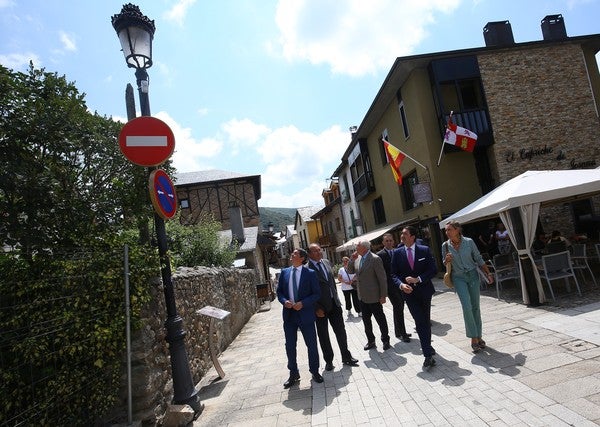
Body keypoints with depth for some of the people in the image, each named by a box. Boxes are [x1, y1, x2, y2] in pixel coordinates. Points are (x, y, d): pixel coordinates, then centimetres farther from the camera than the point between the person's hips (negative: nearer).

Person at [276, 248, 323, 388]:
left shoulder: (310, 274, -7)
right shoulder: (284, 272, 4)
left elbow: (317, 294, -7)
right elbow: (279, 291, 9)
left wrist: (303, 303, -18)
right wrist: (284, 301, -11)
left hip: (305, 314, -3)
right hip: (289, 314, 3)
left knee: (312, 345, 9)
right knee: (290, 346, 12)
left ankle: (315, 371, 31)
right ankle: (293, 374, 30)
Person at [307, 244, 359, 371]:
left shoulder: (327, 262, 6)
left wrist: (336, 297, 13)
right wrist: (317, 308, -16)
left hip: (334, 303, 5)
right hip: (320, 306, -5)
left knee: (341, 331, 11)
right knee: (323, 336, 10)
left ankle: (346, 357, 29)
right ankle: (328, 361, 27)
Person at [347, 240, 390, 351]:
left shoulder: (375, 259, -18)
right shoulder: (358, 259, 4)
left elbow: (382, 278, -16)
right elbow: (350, 271, 11)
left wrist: (383, 296, -15)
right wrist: (352, 260, -6)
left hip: (373, 296, -7)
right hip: (363, 296, 8)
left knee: (380, 319, 9)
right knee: (366, 320, 17)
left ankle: (385, 340, 26)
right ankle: (371, 341, 31)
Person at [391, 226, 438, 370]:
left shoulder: (424, 250, -4)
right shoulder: (397, 253, -1)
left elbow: (433, 269, -6)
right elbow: (394, 274, 1)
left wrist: (418, 279, -18)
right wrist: (401, 284, -18)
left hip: (424, 290, 1)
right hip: (409, 292, -1)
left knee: (426, 321, 14)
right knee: (420, 322, -7)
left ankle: (427, 347, 36)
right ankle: (428, 355, -4)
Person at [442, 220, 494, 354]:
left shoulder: (469, 242, -6)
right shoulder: (445, 245, -4)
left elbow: (479, 259, 4)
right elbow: (444, 263, 9)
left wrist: (488, 273, 1)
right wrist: (447, 260, -14)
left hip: (473, 275, 1)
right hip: (458, 278, 0)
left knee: (475, 307, 5)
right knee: (467, 307, -12)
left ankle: (478, 336, 19)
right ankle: (473, 338, 0)